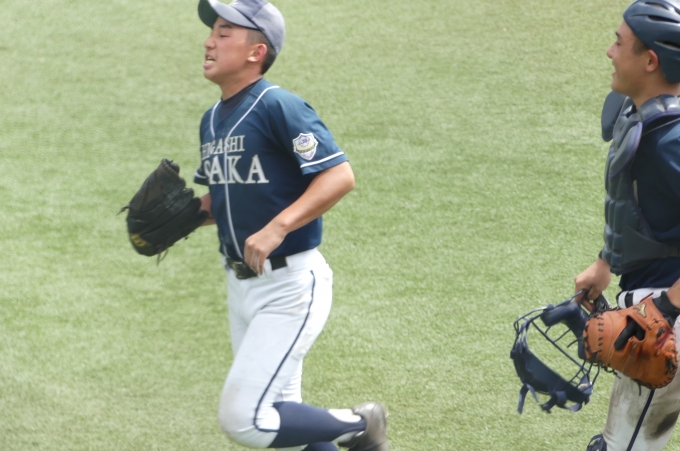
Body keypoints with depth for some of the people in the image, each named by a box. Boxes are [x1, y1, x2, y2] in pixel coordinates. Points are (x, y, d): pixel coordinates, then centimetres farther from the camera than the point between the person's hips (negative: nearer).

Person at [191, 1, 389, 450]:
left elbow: (340, 175, -24)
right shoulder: (213, 119, 9)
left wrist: (276, 228, -33)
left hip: (290, 285, -9)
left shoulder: (278, 107, -17)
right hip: (242, 288, 9)